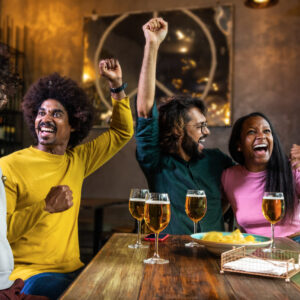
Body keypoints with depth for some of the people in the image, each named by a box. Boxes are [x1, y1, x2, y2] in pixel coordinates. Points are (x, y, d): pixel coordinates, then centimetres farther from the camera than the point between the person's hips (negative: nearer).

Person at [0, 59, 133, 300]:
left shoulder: (77, 160, 9)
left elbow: (122, 132, 18)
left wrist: (117, 85, 11)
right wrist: (46, 207, -20)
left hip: (73, 270, 6)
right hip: (29, 274, -5)